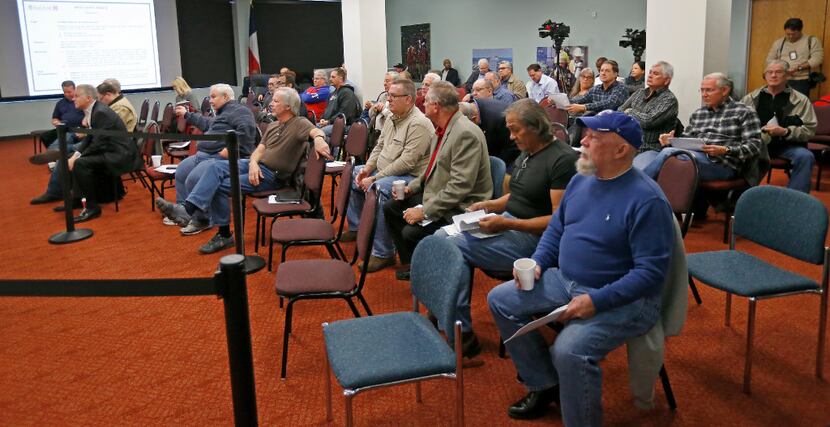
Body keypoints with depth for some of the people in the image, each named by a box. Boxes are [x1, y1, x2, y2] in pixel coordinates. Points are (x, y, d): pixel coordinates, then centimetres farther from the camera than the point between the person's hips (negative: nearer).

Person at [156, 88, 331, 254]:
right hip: (256, 165, 7)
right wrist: (253, 163, -11)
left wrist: (318, 139, -52)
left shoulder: (300, 123, -5)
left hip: (272, 175, -7)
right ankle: (187, 209, -22)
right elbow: (259, 150, 12)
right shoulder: (272, 126, 20)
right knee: (215, 167, -17)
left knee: (221, 186, -18)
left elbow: (316, 131, -27)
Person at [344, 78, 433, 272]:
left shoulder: (418, 124, -20)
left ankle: (383, 253, -28)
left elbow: (406, 162, -26)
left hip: (410, 176, -10)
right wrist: (367, 169, -1)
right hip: (383, 171, 11)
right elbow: (379, 147, 18)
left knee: (377, 189, -35)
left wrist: (374, 178, -23)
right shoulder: (391, 119, 11)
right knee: (353, 174, 15)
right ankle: (356, 227, 26)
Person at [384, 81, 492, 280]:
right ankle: (410, 263, 20)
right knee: (390, 207, 11)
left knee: (411, 233, -23)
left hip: (458, 207, -10)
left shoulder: (466, 134, -25)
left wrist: (425, 211, -25)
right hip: (435, 195, 10)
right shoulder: (442, 128, 4)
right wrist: (411, 187, 6)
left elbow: (460, 187, -28)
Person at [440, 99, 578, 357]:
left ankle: (462, 334, -9)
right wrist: (490, 205, 5)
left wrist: (507, 224, -24)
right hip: (508, 223, 10)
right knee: (441, 236, -2)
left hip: (532, 237, -10)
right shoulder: (526, 153, 13)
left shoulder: (563, 159, -16)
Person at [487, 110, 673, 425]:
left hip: (623, 299, -8)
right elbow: (556, 227, 17)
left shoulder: (646, 200, -21)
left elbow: (651, 272, -23)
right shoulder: (581, 180, 4)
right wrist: (537, 262, -1)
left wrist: (596, 301, -28)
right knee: (500, 300, 4)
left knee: (570, 350, -33)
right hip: (565, 281, 9)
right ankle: (546, 385, 16)